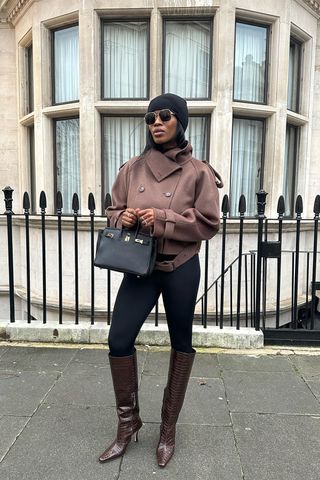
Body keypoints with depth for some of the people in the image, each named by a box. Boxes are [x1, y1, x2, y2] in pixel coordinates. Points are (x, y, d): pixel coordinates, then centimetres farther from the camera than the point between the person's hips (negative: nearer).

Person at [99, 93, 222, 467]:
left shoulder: (197, 172, -7)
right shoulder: (132, 169, 2)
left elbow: (209, 224, -8)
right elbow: (114, 211, 11)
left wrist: (163, 220, -20)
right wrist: (122, 217, -14)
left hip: (181, 269, -2)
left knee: (181, 343, 9)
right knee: (118, 340, -3)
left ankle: (168, 428, 31)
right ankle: (128, 423, 22)